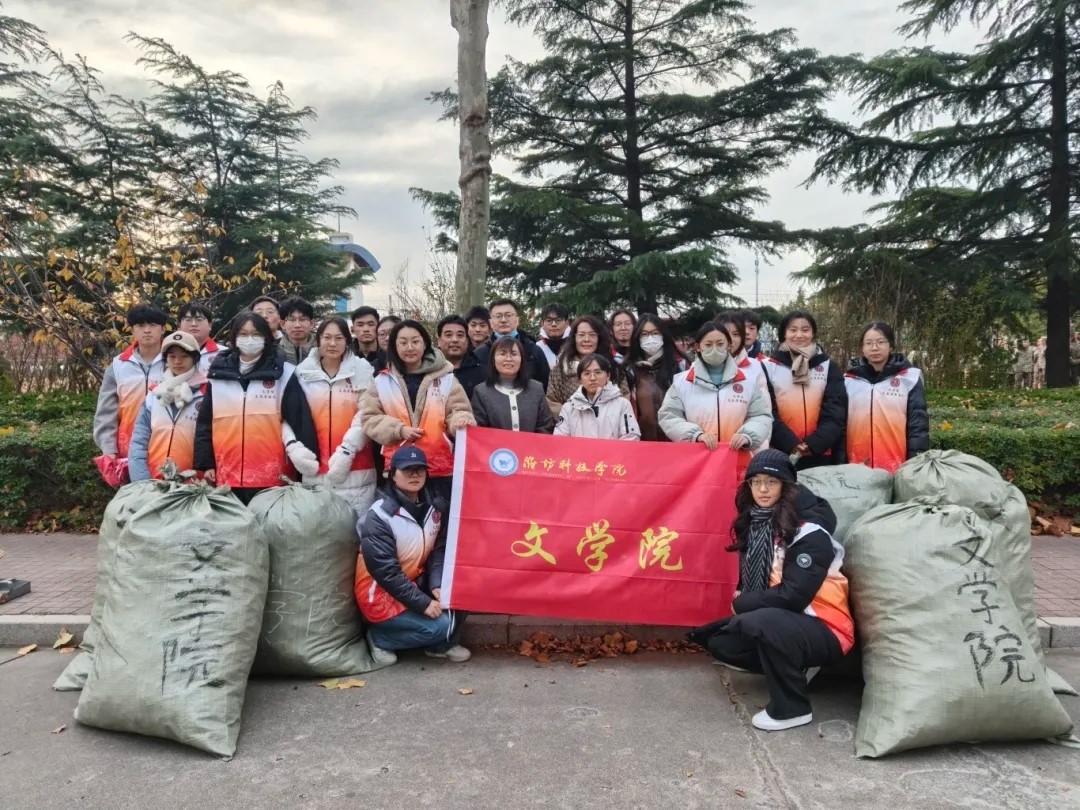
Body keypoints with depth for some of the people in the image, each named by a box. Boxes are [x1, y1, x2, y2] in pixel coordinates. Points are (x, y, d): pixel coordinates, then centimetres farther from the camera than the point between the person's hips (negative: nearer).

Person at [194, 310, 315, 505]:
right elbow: (205, 423, 12)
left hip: (271, 477, -2)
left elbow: (299, 420, -2)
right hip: (227, 476, 3)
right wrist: (206, 464, 7)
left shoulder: (283, 373, 2)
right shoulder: (218, 374, 9)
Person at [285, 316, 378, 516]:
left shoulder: (361, 370, 4)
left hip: (355, 470, -1)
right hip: (315, 470, 2)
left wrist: (346, 451, -13)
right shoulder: (302, 372, 8)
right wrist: (293, 446, -10)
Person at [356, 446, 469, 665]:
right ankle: (380, 638, 1)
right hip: (382, 593, -6)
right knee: (441, 624, -19)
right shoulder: (379, 517, -20)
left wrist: (438, 585, -19)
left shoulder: (435, 505, -1)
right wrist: (423, 602, -24)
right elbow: (386, 572, -23)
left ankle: (441, 644, 6)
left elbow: (440, 550, -1)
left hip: (416, 582, 7)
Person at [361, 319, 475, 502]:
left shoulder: (446, 378, 3)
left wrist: (461, 421, -22)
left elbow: (458, 411, 3)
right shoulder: (382, 380, 7)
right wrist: (399, 430, -10)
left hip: (440, 467, -1)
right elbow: (369, 418, 6)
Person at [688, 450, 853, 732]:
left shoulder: (809, 533, -18)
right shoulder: (752, 526, 3)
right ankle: (796, 667, 11)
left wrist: (742, 604, -13)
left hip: (823, 631, -8)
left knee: (761, 621, -33)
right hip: (780, 626, 8)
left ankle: (791, 708, -13)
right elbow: (749, 583, 12)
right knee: (720, 643, -2)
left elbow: (793, 596, -24)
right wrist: (743, 604, -7)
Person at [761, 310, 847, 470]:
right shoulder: (769, 367, 5)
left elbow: (835, 412, 1)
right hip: (780, 454, -1)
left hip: (820, 454, 2)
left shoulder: (829, 367, 10)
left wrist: (814, 443, -14)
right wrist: (791, 443, -15)